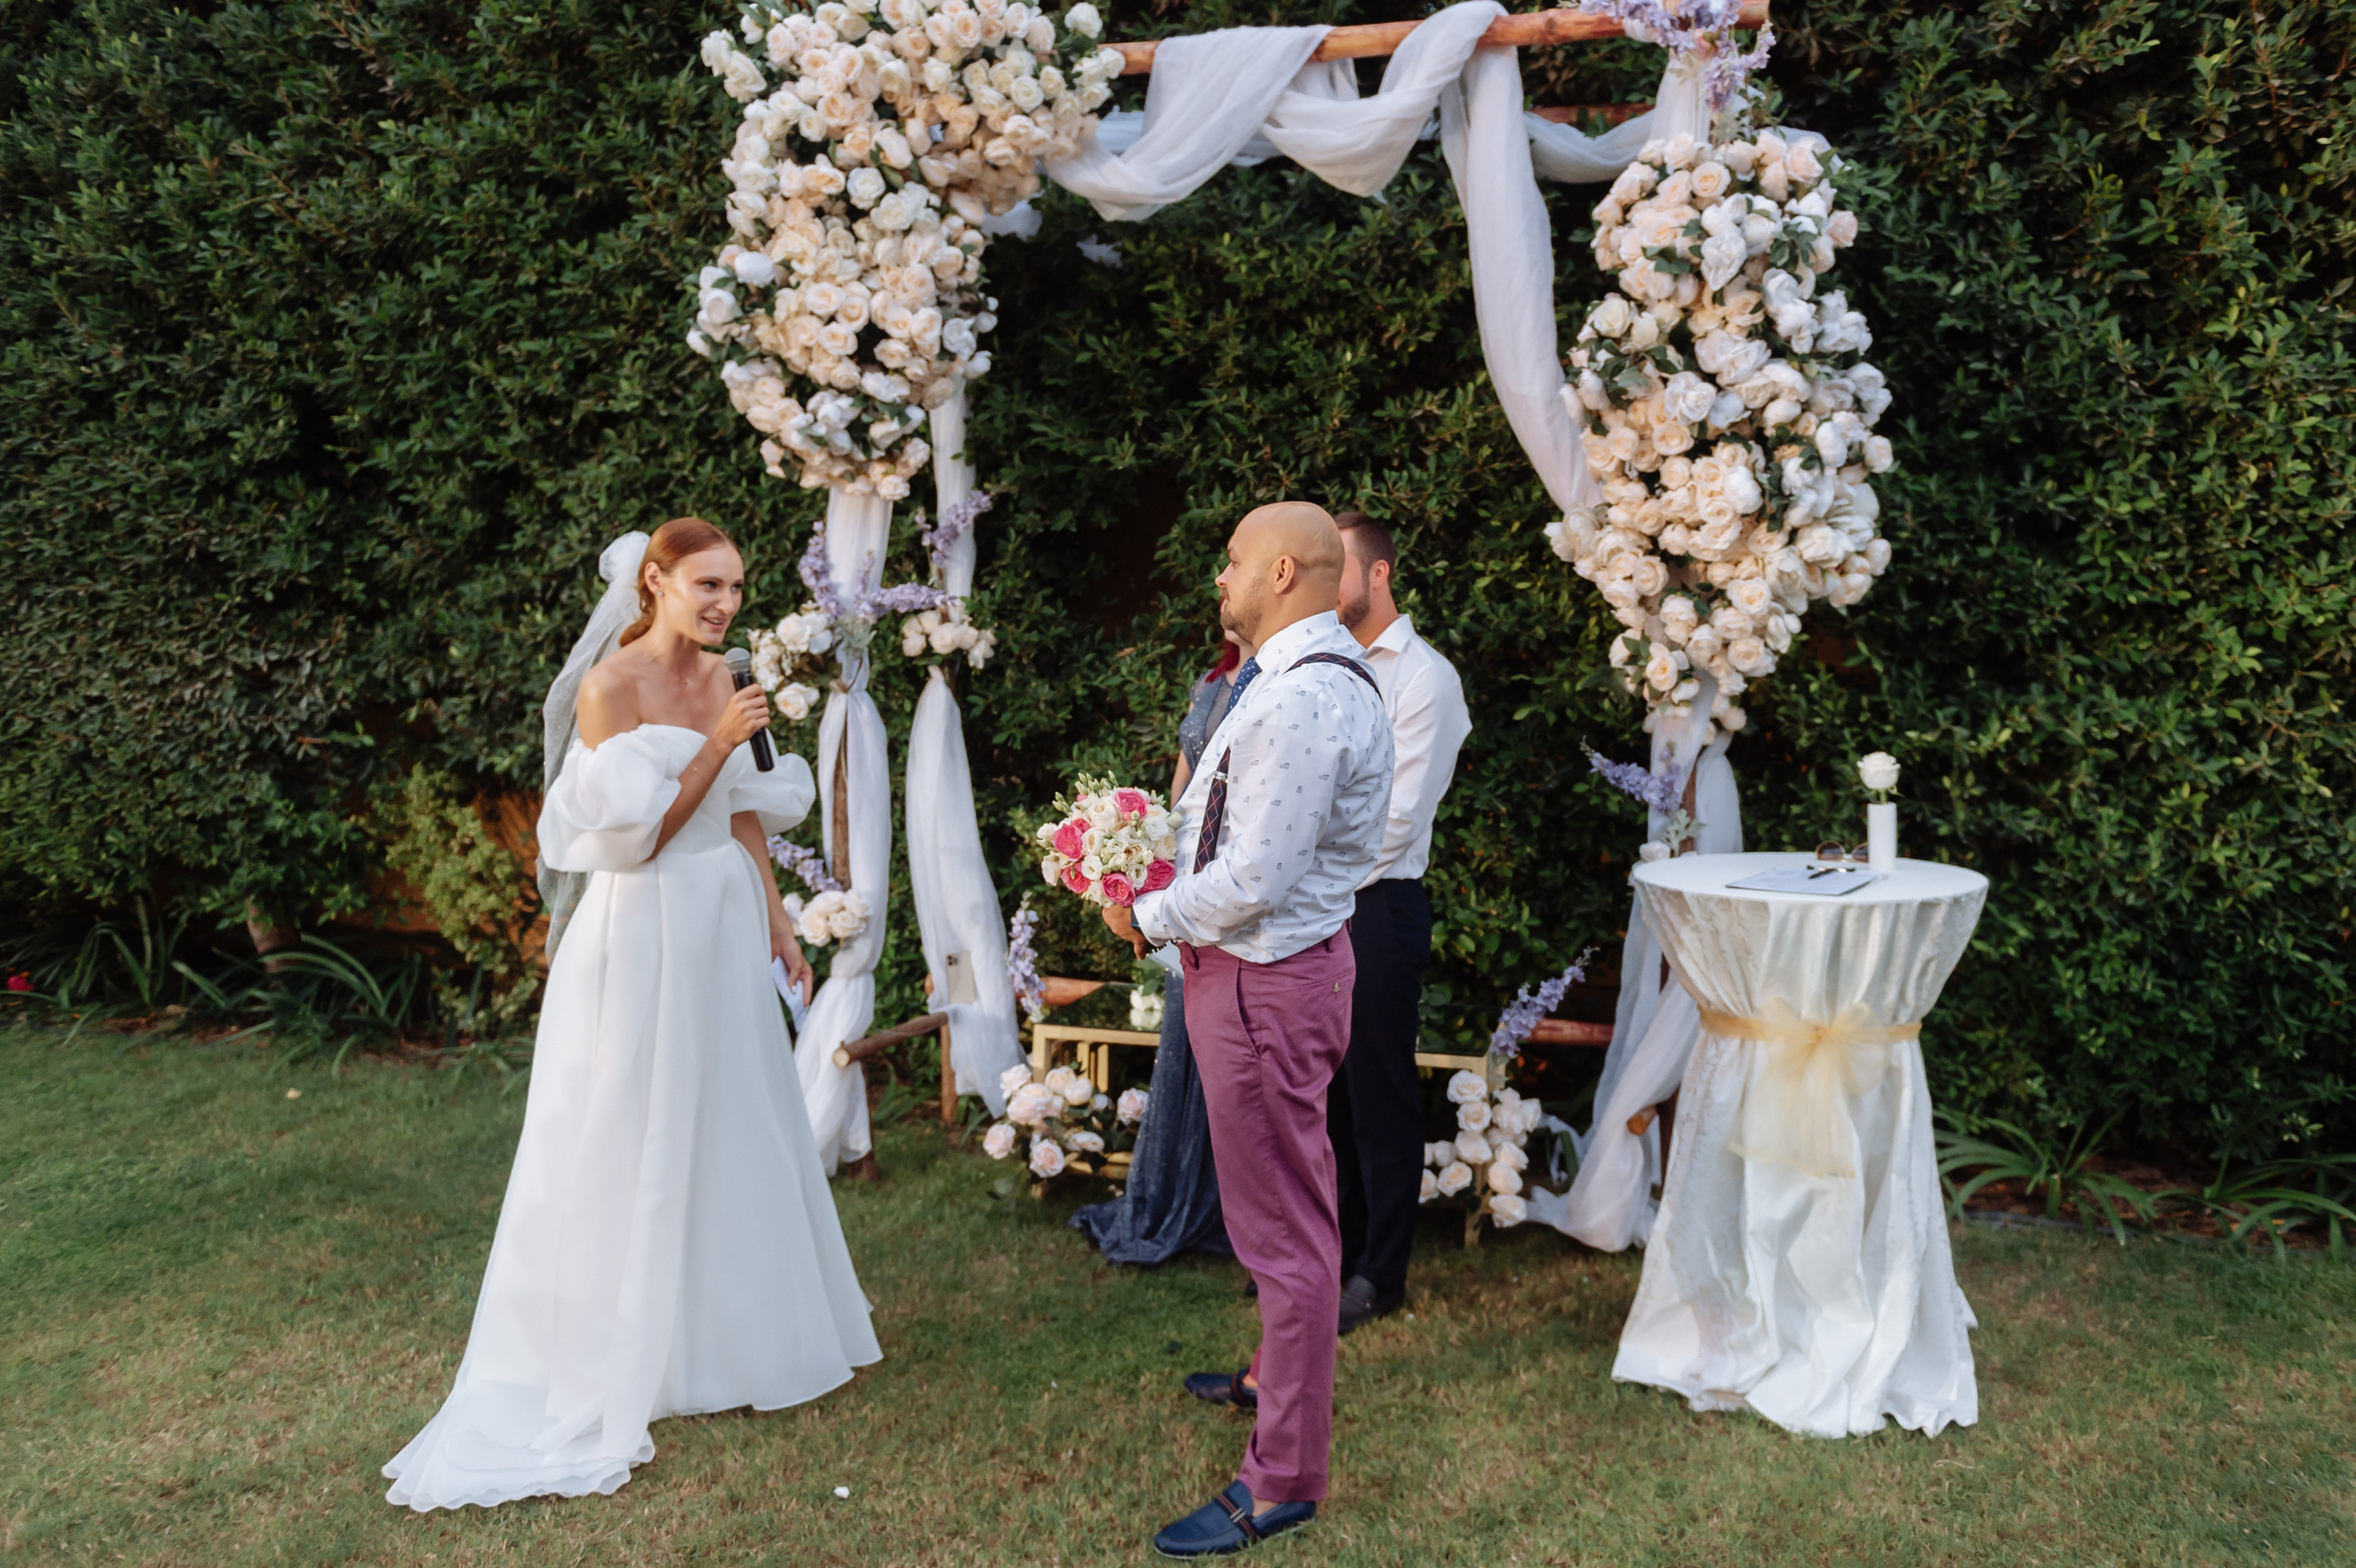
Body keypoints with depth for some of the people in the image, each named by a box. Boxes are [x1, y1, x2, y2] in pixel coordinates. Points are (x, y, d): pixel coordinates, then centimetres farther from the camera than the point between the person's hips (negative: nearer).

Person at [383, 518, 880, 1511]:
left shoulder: (718, 679, 6)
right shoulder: (610, 685, -15)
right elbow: (642, 835, -17)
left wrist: (776, 920, 12)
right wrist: (719, 743, -22)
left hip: (726, 924, 7)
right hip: (646, 932, -7)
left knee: (737, 1121, 16)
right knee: (642, 1138, 4)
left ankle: (741, 1319, 33)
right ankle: (635, 1350, 20)